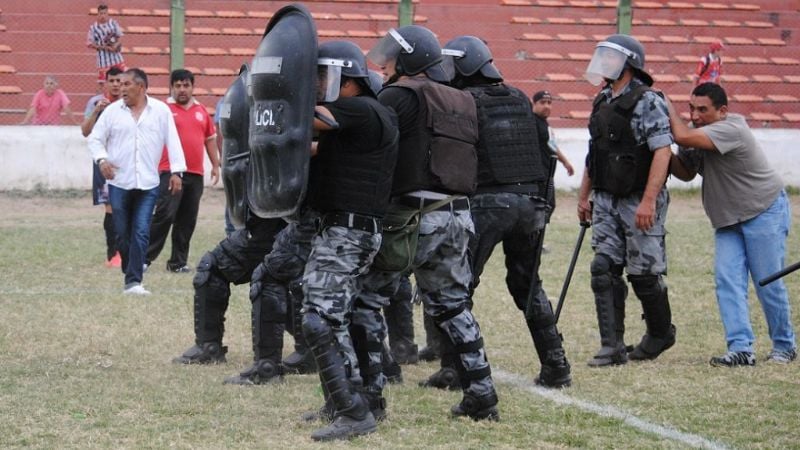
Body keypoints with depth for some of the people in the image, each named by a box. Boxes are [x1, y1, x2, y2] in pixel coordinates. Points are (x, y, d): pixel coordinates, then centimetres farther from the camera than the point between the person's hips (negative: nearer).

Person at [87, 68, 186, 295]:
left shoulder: (161, 110, 4)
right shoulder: (112, 111, 5)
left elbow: (172, 141, 4)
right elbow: (95, 138, 9)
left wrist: (176, 171, -3)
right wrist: (102, 159, -10)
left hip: (148, 184, -1)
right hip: (119, 182, 1)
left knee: (141, 233, -9)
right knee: (122, 233, 5)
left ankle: (133, 281, -12)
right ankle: (132, 272, 23)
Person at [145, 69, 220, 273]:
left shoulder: (201, 110, 14)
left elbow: (210, 139, 21)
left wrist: (215, 165, 19)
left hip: (195, 174, 5)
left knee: (187, 221, 7)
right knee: (164, 215, -12)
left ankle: (178, 262, 14)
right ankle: (145, 258, -7)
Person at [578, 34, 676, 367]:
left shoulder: (647, 102, -13)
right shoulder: (602, 102, 13)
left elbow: (662, 151, -20)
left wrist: (648, 201, -26)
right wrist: (584, 195, 19)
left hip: (639, 202, -7)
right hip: (606, 202, 7)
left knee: (644, 273, 1)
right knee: (604, 271, -1)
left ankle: (660, 333, 24)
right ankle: (612, 347, 0)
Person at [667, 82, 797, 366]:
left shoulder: (731, 129, -25)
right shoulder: (699, 135, 3)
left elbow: (684, 137, -35)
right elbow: (686, 173, 16)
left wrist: (668, 108, -18)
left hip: (764, 212, -8)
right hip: (728, 220, 8)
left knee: (768, 284, -3)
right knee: (727, 281, -7)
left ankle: (784, 347, 14)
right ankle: (741, 349, -11)